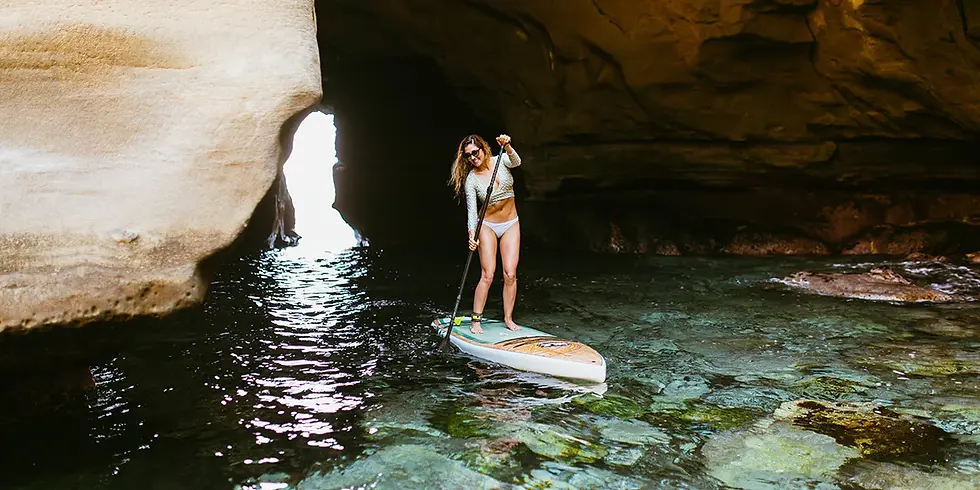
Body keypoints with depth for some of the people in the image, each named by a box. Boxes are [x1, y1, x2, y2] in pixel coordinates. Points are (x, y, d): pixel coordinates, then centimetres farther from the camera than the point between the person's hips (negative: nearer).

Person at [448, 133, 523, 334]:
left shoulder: (501, 161, -6)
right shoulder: (471, 179, -11)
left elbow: (516, 161, -28)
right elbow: (471, 211, -15)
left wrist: (507, 147, -49)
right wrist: (472, 234, -31)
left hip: (511, 225, 2)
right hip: (487, 226, -2)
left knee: (510, 274, -3)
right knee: (487, 275, -8)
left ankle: (508, 319, 7)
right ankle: (475, 320, 0)